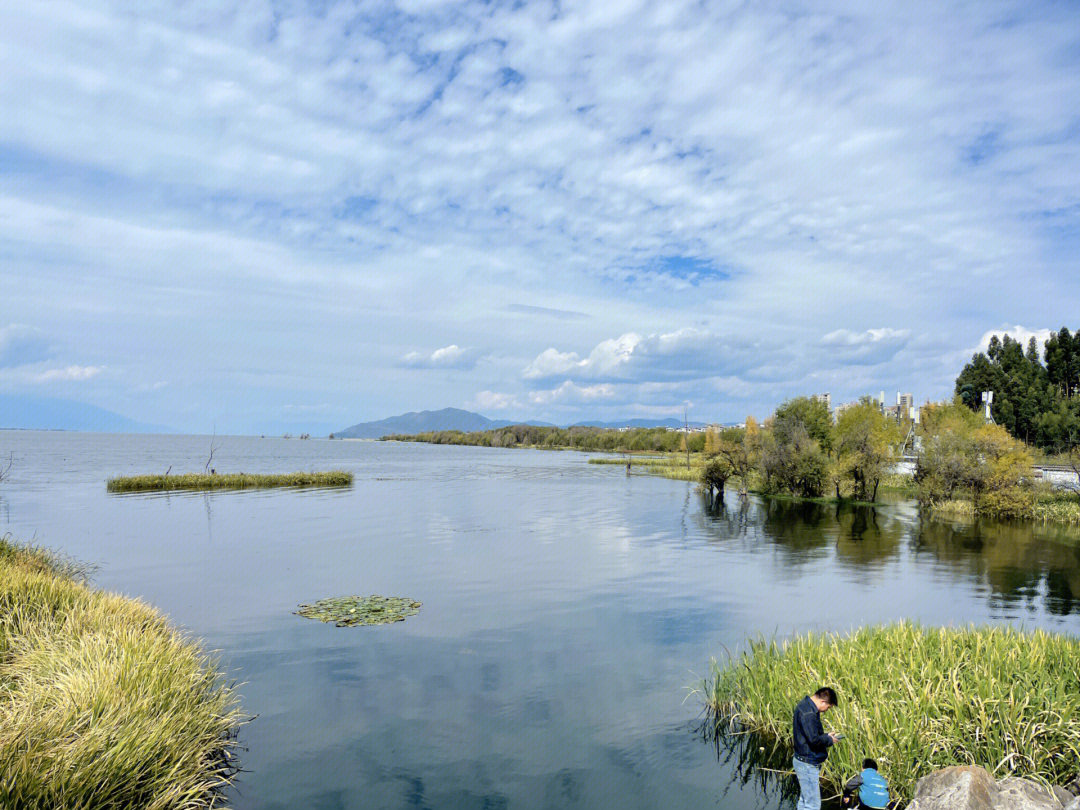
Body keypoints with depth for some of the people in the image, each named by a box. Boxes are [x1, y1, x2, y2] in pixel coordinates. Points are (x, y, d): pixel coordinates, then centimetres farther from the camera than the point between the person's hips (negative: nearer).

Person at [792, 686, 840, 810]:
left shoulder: (806, 706, 9)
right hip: (807, 764, -11)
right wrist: (829, 740, -11)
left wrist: (826, 736, 5)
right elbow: (814, 739, -28)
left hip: (807, 762, 11)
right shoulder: (808, 713, -25)